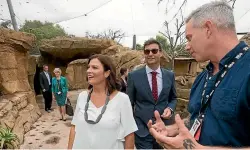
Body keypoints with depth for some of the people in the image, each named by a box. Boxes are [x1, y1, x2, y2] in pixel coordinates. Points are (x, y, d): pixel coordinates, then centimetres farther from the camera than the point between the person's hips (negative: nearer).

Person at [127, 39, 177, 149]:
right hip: (142, 129, -3)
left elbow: (173, 98, 13)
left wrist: (170, 108, -8)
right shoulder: (133, 76, -8)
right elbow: (129, 103, -2)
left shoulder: (170, 75, -1)